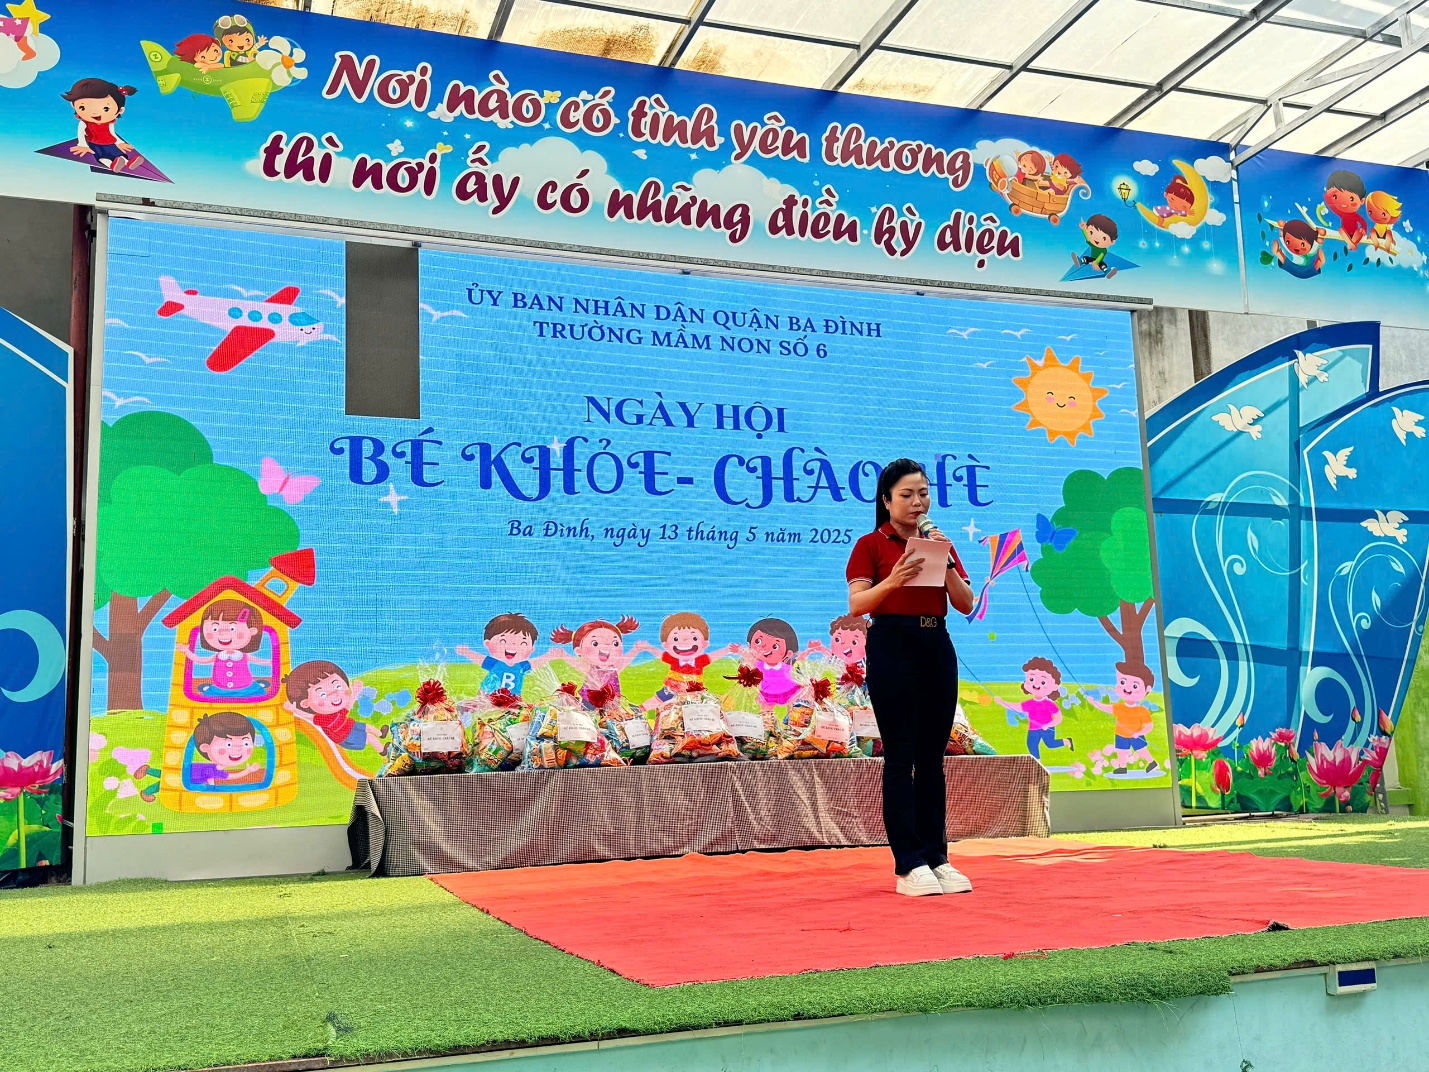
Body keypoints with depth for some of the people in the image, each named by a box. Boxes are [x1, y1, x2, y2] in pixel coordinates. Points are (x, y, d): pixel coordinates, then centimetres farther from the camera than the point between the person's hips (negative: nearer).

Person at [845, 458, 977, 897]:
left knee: (932, 758, 7)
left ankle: (937, 859, 13)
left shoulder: (939, 543, 15)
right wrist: (892, 581, -22)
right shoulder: (871, 545, 2)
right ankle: (909, 866, -3)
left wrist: (946, 563, -7)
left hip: (938, 647, 5)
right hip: (893, 645, -5)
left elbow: (966, 604, 8)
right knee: (901, 757, -5)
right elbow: (856, 605, -7)